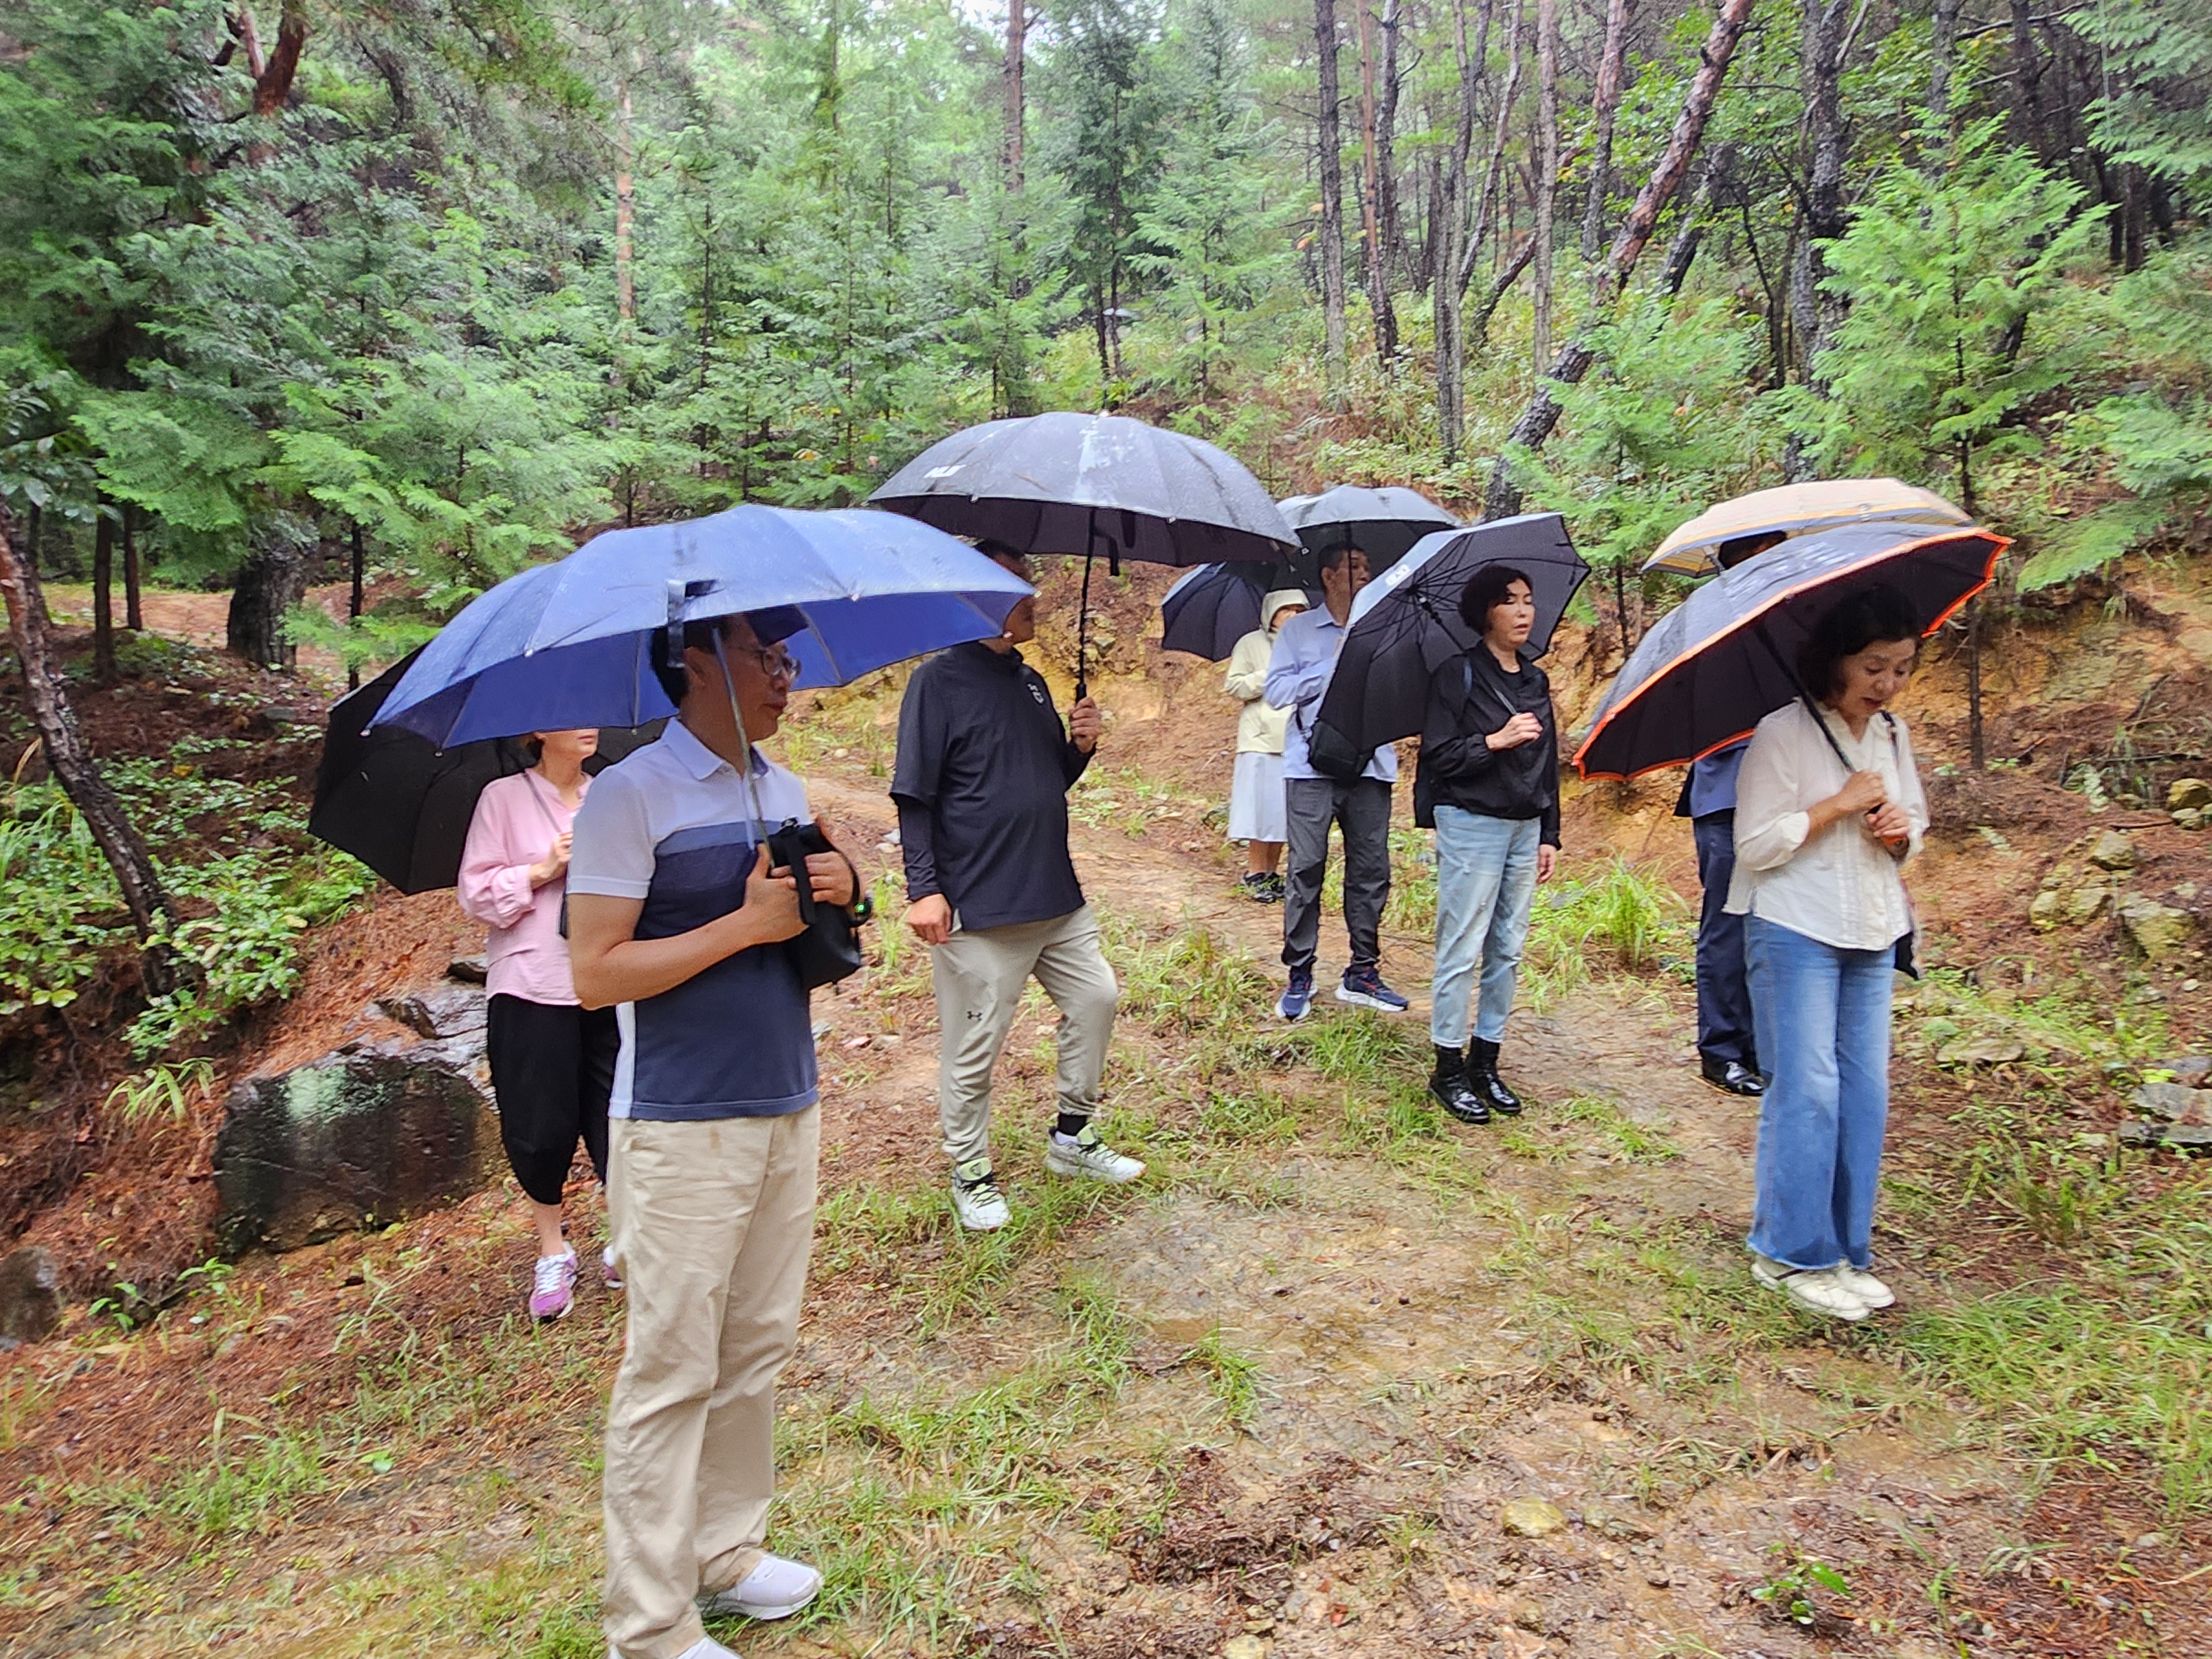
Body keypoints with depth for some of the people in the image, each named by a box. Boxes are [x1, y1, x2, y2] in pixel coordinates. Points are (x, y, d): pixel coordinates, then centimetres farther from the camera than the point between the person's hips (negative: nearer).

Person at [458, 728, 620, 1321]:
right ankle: (553, 1253, 24)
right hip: (531, 988, -3)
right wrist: (543, 871, -13)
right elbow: (475, 894, -2)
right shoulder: (503, 798, 0)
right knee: (540, 1128, 2)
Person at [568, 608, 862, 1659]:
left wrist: (838, 892, -3)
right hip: (681, 1130, -7)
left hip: (787, 1110, 7)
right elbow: (596, 974, -16)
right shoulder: (631, 795, -12)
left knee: (759, 1352, 16)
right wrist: (746, 924, -19)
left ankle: (726, 1553, 33)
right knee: (672, 1373, 3)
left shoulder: (783, 791, 10)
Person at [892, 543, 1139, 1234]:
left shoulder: (1030, 682, 13)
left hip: (1055, 895, 8)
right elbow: (914, 796, -11)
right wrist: (924, 888, -17)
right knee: (972, 1049, 2)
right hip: (978, 906, -8)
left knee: (1095, 998, 15)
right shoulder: (939, 682, -9)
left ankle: (1072, 1137, 33)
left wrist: (1081, 745, -1)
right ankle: (972, 1176, 22)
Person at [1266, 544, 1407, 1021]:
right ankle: (1299, 975, 5)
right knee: (1306, 869, -3)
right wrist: (1334, 666, -7)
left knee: (1371, 871, 5)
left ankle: (1362, 972, 15)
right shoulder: (1299, 630, 9)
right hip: (1312, 766, -3)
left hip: (1371, 766, 3)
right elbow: (1277, 689, -2)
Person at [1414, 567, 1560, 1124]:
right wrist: (1495, 741, -20)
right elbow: (1437, 755, -10)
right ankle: (1448, 1070, 6)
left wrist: (1549, 835, 14)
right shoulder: (1457, 675, -5)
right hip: (1471, 823, -6)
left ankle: (1486, 1063, 17)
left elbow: (1548, 763, 17)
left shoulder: (1537, 680, 13)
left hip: (1525, 828, 6)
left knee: (1508, 950, 8)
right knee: (1462, 950, -4)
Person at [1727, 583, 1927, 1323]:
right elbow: (1755, 844, -14)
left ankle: (1846, 1250, 18)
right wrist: (1839, 805, -16)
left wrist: (1900, 832, -4)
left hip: (1873, 932, 7)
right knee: (1807, 1088, -6)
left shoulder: (1892, 736, 10)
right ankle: (1794, 1253, 5)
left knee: (1865, 1089, 7)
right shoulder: (1783, 734, -10)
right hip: (1796, 930, -6)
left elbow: (1913, 826, 18)